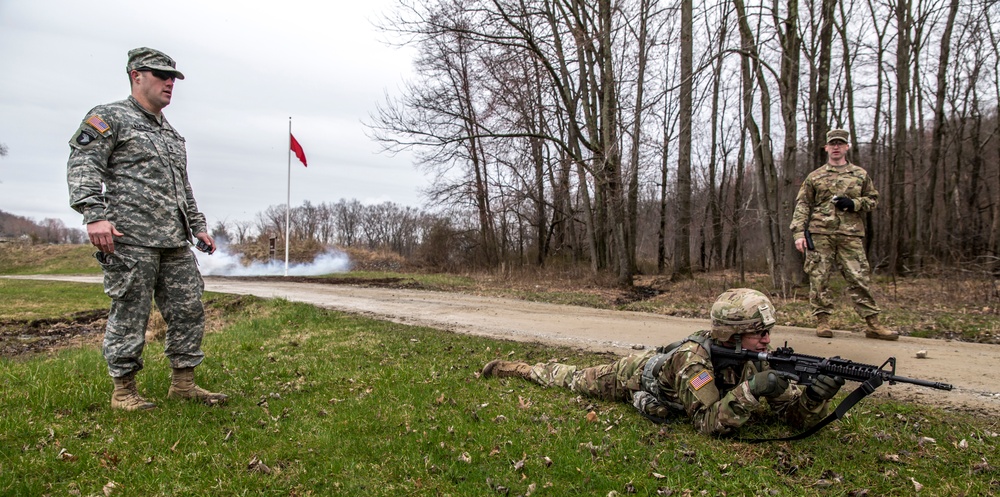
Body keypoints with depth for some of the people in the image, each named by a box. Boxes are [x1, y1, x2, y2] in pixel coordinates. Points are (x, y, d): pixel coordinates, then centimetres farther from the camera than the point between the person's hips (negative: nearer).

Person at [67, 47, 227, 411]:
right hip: (131, 240, -7)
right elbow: (82, 166, -10)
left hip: (176, 243, 8)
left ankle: (183, 383, 16)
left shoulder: (172, 133, 24)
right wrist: (95, 214, -22)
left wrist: (198, 225, 22)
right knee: (129, 315, -1)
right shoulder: (110, 118, 1)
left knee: (189, 310, 6)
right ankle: (123, 391, 12)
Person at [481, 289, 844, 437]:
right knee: (573, 379, 17)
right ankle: (511, 368, 39)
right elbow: (708, 423, -47)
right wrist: (751, 391, -58)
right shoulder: (694, 357, -44)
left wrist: (816, 395, -45)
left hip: (664, 364, 4)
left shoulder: (758, 362, -25)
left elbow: (798, 414, -24)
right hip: (634, 376, -4)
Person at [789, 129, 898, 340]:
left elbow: (873, 199, 18)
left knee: (860, 278, -1)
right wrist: (799, 233, -6)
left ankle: (873, 324, 4)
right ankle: (822, 321, 7)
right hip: (820, 234, -1)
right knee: (819, 278, -1)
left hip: (851, 235, 1)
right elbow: (802, 205, 6)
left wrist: (854, 204, -4)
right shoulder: (815, 176, 10)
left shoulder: (860, 175, 15)